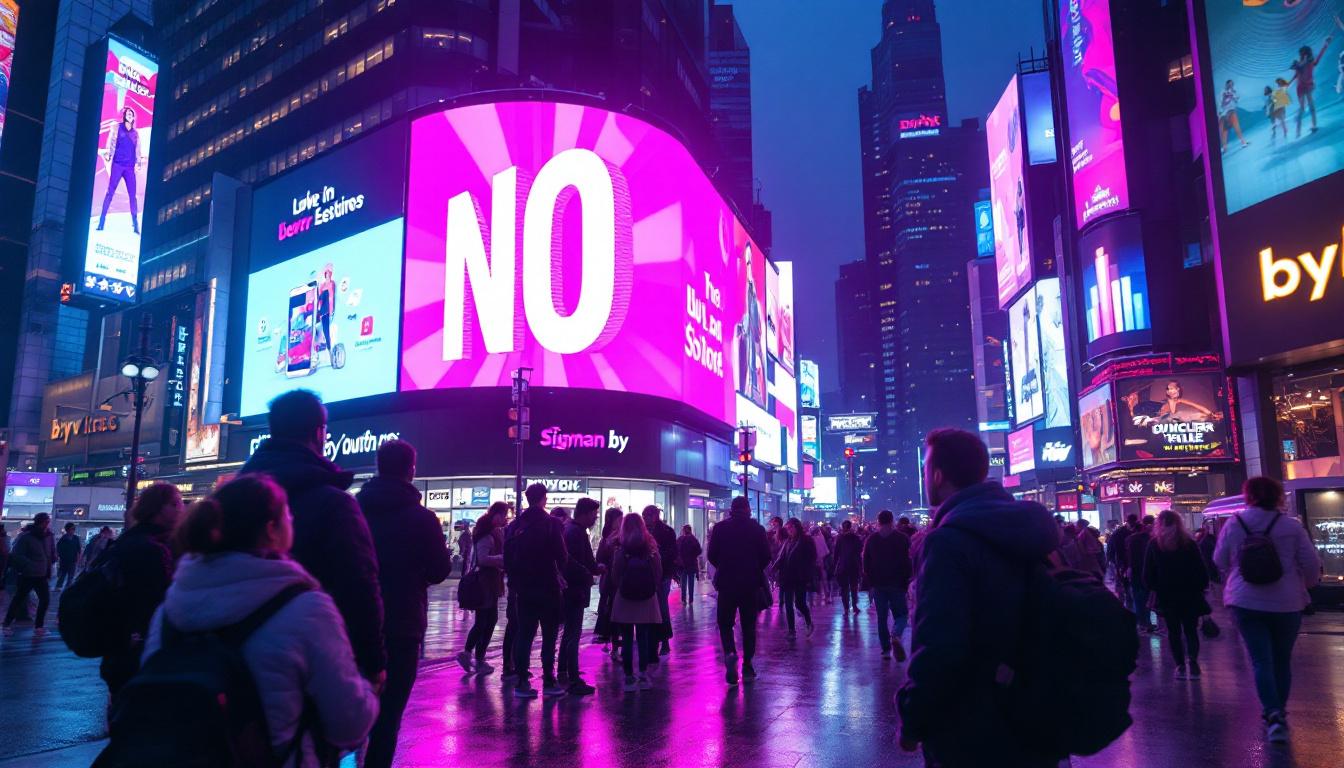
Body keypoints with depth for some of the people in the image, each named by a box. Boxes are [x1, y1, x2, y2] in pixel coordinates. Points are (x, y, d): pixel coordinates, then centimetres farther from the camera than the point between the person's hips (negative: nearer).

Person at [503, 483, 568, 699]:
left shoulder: (514, 525, 6)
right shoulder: (551, 523, -11)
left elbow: (507, 558, 7)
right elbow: (562, 556, -13)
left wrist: (515, 581, 16)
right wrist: (559, 573, 7)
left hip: (523, 589, 5)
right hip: (547, 588, -5)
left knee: (524, 634, 9)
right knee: (549, 635, 4)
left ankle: (522, 682, 8)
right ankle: (549, 682, 5)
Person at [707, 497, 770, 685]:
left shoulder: (720, 528, -4)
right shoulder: (757, 528, -3)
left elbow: (711, 555, -4)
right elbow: (766, 556, -3)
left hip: (726, 583, -1)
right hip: (751, 584, 1)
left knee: (725, 622, 10)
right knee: (748, 625, 12)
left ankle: (730, 653, -16)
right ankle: (747, 667, 14)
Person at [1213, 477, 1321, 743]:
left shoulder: (1232, 525, -4)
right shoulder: (1292, 526, -8)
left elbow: (1220, 561, 6)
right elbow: (1311, 563, -3)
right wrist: (1307, 584, 19)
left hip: (1247, 602, 0)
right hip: (1286, 603, 0)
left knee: (1261, 661, 2)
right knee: (1282, 660, 16)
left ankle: (1272, 714, -12)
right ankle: (1279, 712, 26)